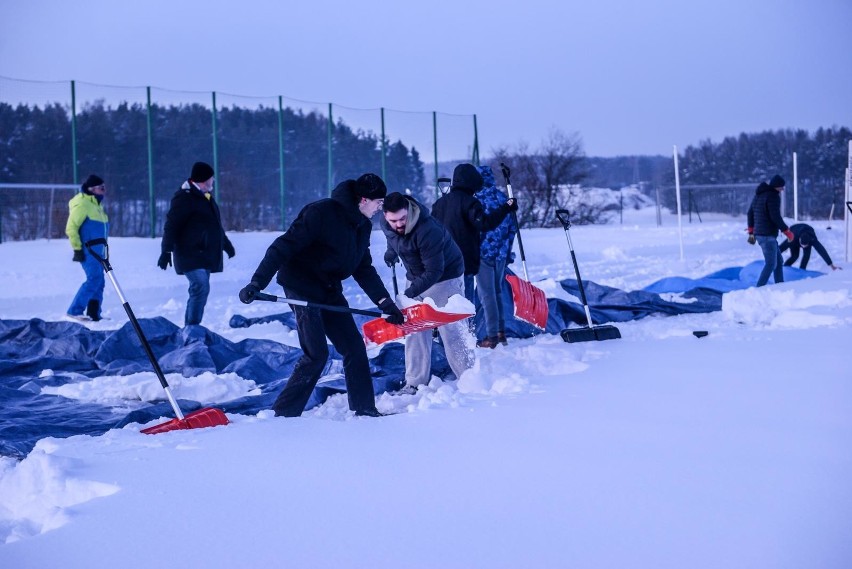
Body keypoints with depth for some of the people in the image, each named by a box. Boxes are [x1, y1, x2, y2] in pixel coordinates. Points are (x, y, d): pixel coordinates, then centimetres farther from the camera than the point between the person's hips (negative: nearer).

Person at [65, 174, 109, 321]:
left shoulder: (97, 204, 16)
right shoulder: (82, 204, -12)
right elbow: (71, 228, -15)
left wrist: (104, 251, 24)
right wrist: (77, 249, -17)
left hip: (98, 251, 9)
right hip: (87, 251, -9)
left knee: (99, 281, 8)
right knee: (94, 279, -16)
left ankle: (94, 314, 14)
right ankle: (75, 311, -13)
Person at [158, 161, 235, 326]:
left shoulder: (206, 198, 19)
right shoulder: (184, 198, -11)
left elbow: (215, 225, 32)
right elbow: (171, 225, -16)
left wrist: (226, 244, 39)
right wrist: (166, 251, -22)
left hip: (205, 255, 9)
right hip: (191, 255, -9)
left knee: (200, 289, 9)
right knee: (201, 288, -19)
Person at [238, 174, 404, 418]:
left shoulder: (363, 226, 6)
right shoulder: (320, 213, -20)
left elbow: (364, 269, 14)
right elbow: (283, 247, -23)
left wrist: (385, 303, 6)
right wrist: (257, 282, -30)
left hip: (329, 290, 8)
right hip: (302, 287, -8)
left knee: (355, 347, 5)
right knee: (316, 354, -13)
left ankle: (364, 409, 16)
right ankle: (283, 413, -2)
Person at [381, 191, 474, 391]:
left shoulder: (427, 230, -35)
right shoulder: (387, 226, -11)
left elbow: (434, 271, -35)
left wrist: (410, 293, -39)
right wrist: (391, 253, 13)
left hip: (445, 277, -7)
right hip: (416, 277, 7)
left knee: (452, 329, -8)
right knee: (414, 329, 6)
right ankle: (415, 382, 12)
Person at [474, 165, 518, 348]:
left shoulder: (476, 199, -13)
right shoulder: (503, 198, 4)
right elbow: (512, 227, 9)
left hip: (483, 252, -6)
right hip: (501, 253, 6)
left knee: (486, 294, 0)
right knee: (497, 291, 18)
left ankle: (492, 336, 0)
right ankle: (501, 332, 21)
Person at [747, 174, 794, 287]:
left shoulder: (758, 195, 16)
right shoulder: (773, 196, -13)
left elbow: (750, 213, 21)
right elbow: (776, 217, -19)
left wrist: (751, 231, 26)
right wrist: (787, 231, -9)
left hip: (759, 234, 10)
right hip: (768, 235, -10)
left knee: (779, 261, 16)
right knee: (771, 264, -10)